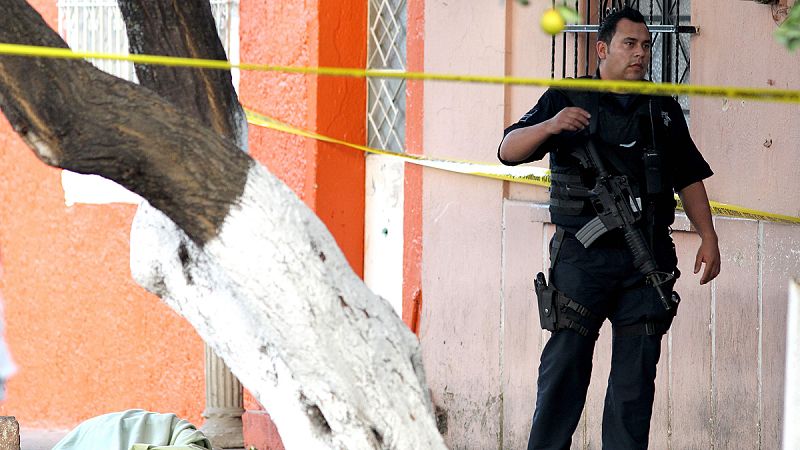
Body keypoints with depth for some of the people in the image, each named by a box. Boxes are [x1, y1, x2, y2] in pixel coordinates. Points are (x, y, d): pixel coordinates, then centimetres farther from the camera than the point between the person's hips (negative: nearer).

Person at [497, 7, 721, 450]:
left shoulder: (663, 110, 16)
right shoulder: (566, 99, 6)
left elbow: (689, 179, 18)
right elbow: (509, 151, -2)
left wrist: (708, 237, 7)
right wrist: (550, 126, -21)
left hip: (646, 260, 3)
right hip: (582, 257, -3)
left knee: (636, 373, 3)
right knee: (565, 365, -6)